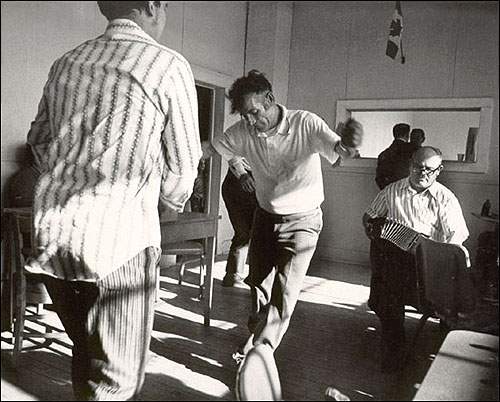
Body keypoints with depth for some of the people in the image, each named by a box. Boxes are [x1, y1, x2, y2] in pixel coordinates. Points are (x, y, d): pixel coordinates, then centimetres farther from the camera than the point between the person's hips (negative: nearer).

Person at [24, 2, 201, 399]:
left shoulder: (66, 63, 12)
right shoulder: (168, 66, -5)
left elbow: (39, 139, 22)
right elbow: (183, 162, 1)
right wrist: (171, 202, 21)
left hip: (51, 231, 7)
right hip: (118, 236, -6)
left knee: (85, 350, 24)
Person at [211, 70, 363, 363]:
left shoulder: (305, 123, -23)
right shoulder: (244, 131, -11)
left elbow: (335, 148, -39)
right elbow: (214, 148, 5)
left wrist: (347, 144, -60)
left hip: (302, 220, -4)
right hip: (265, 216, 5)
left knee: (285, 291, -13)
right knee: (258, 283, 15)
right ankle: (257, 336, 37)